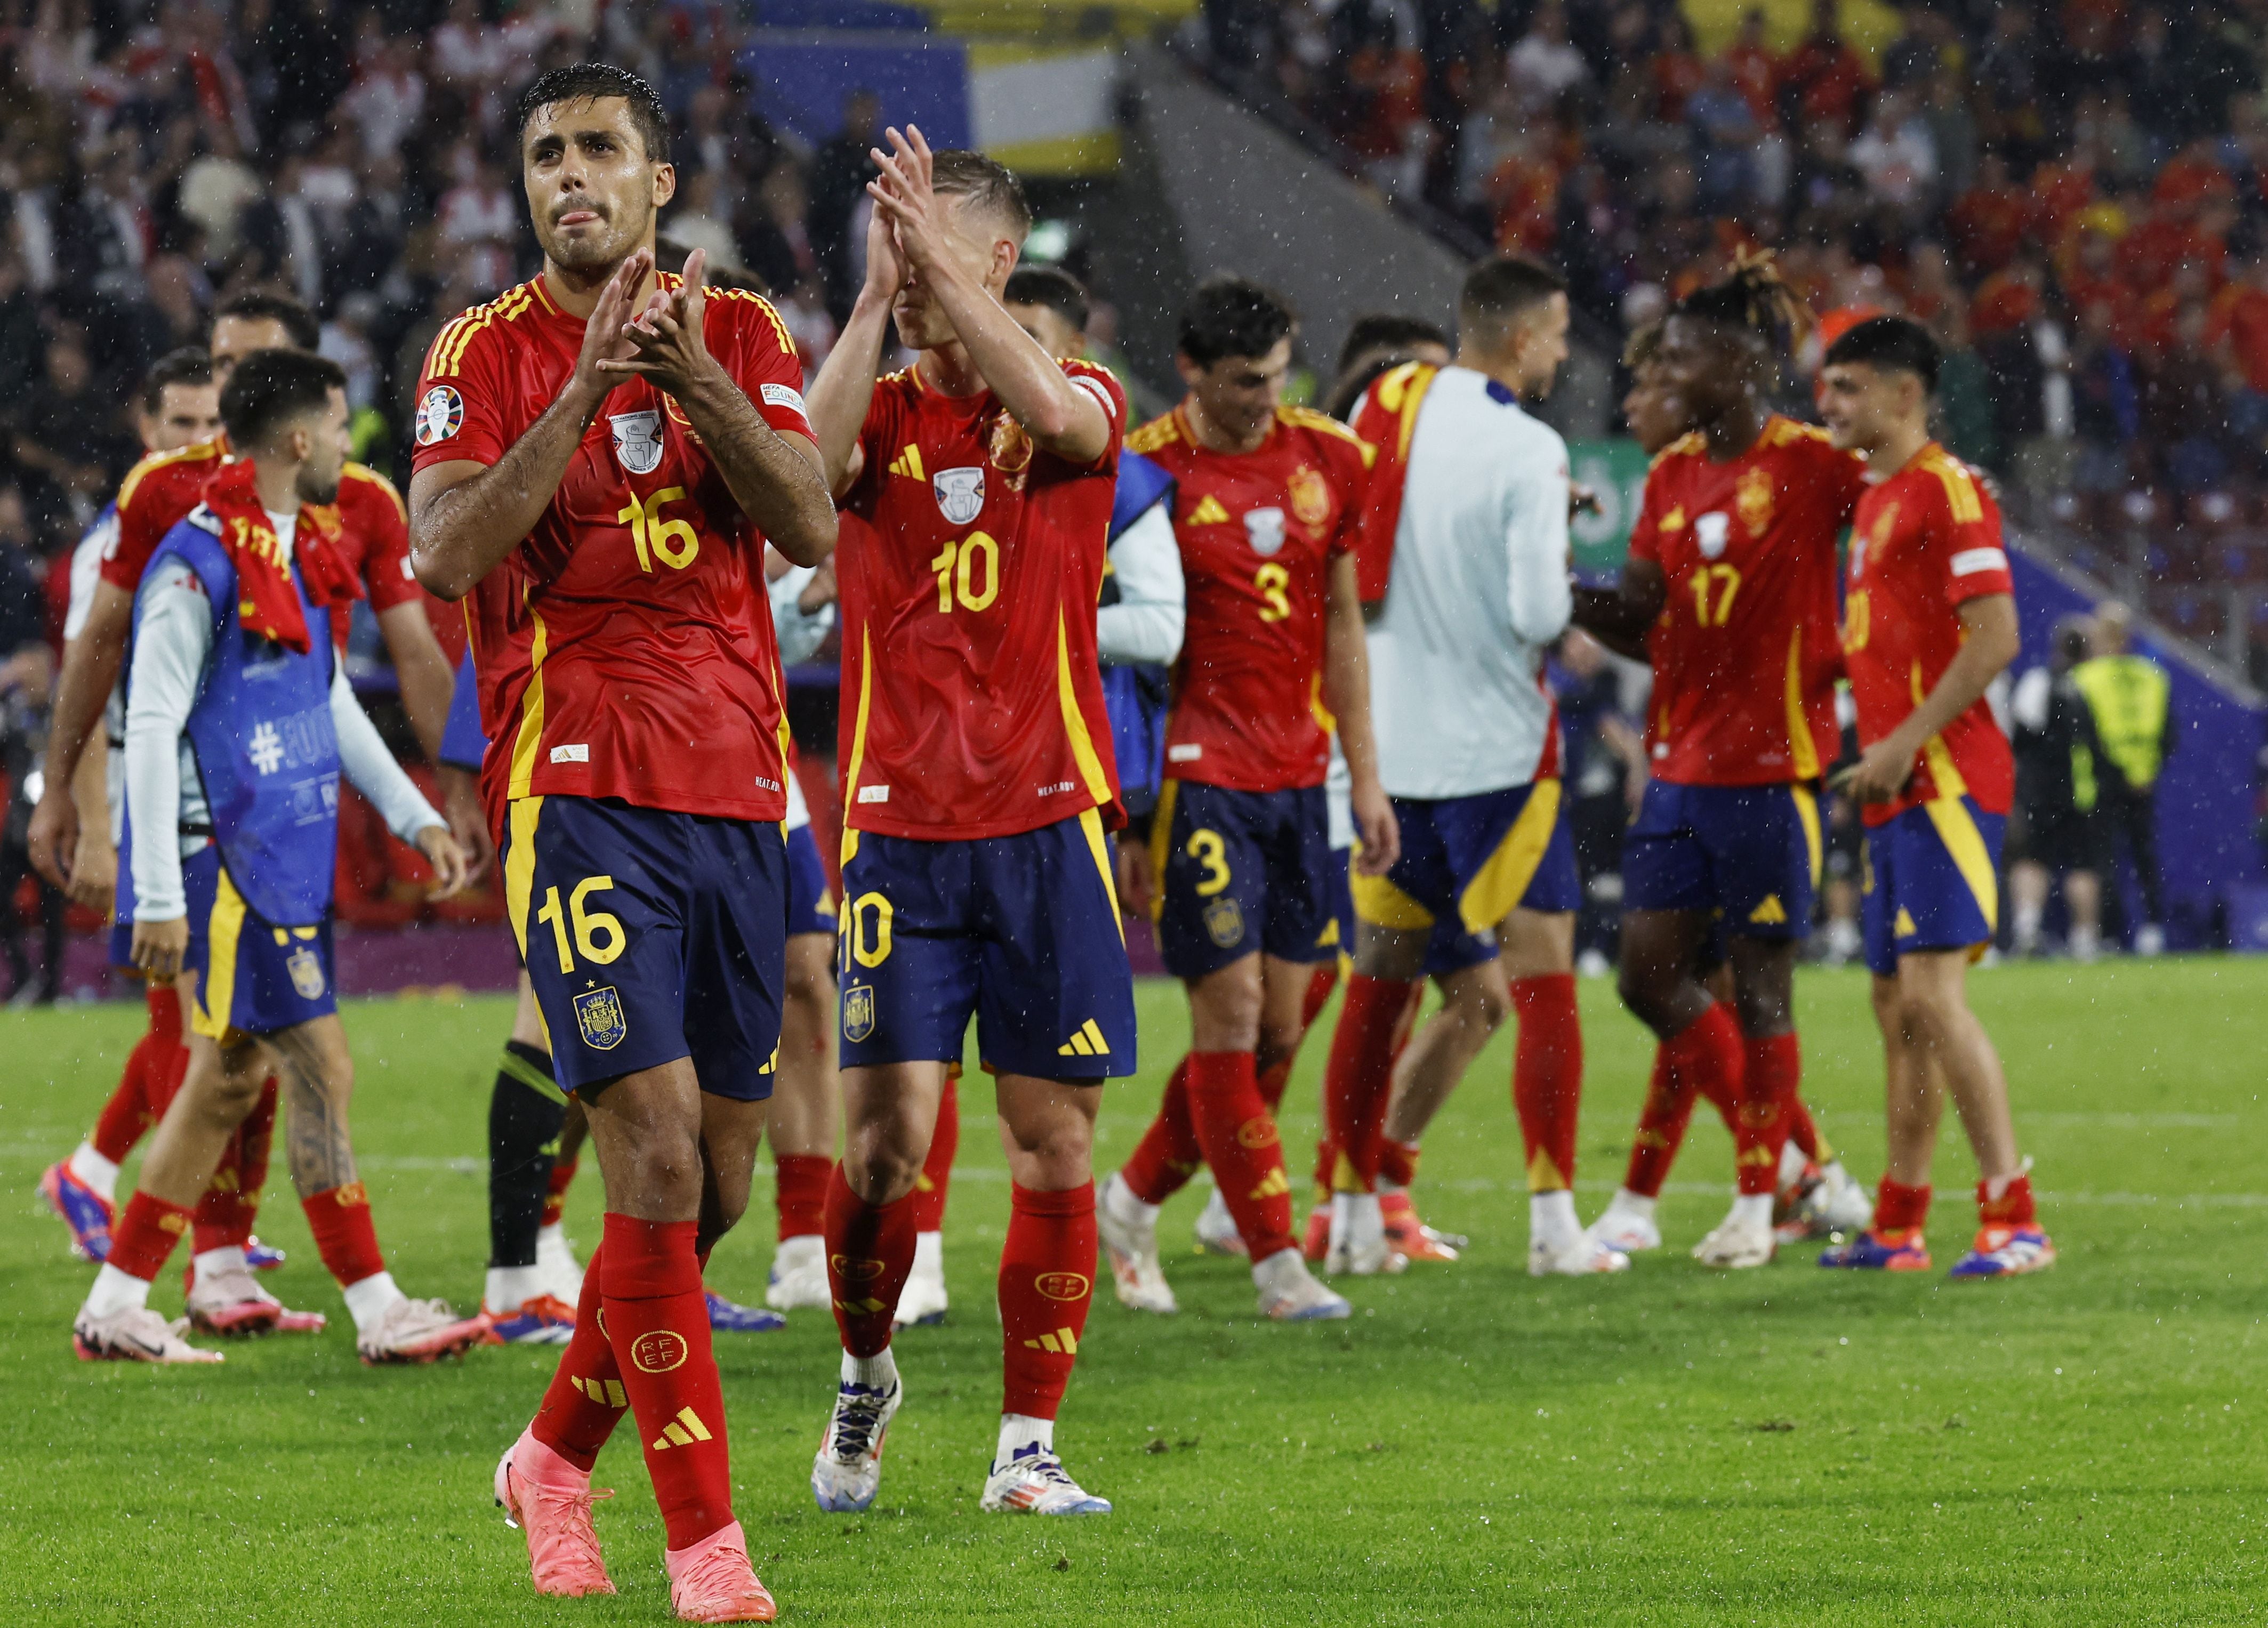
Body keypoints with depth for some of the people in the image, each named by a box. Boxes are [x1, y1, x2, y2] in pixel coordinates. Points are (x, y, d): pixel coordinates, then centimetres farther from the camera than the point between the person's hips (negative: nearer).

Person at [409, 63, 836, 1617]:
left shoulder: (742, 333, 11)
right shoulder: (486, 353, 2)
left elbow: (811, 526, -3)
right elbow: (446, 552, -13)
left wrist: (698, 385, -16)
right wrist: (586, 392, -19)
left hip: (740, 790, 4)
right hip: (581, 789, -4)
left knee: (719, 1178, 8)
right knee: (659, 1156, -15)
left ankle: (558, 1459, 30)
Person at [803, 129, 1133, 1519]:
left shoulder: (1080, 406, 4)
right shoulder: (877, 418, 6)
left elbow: (1056, 413, -21)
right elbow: (808, 460, -17)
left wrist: (942, 270, -28)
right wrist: (878, 295, -22)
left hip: (1047, 827, 0)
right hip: (898, 821, 0)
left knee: (1055, 1143, -1)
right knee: (885, 1138, -7)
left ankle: (1029, 1445, 8)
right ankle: (866, 1378, 18)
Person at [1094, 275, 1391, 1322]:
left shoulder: (1326, 459, 8)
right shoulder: (1145, 470, -8)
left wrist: (1365, 774, 14)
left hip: (1295, 775, 6)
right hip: (1198, 775, -6)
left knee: (1279, 1026, 6)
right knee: (1231, 1013, -9)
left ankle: (1131, 1205, 24)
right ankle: (1276, 1262, -4)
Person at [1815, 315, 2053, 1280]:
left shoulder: (1947, 489, -10)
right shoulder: (1875, 500, 19)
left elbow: (1995, 637, -18)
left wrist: (1906, 743, -19)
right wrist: (1877, 758, 18)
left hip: (1945, 779, -10)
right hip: (1897, 791, 10)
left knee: (1932, 992, -17)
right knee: (1896, 1004, 12)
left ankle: (2014, 1221, -18)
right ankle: (1897, 1228, 19)